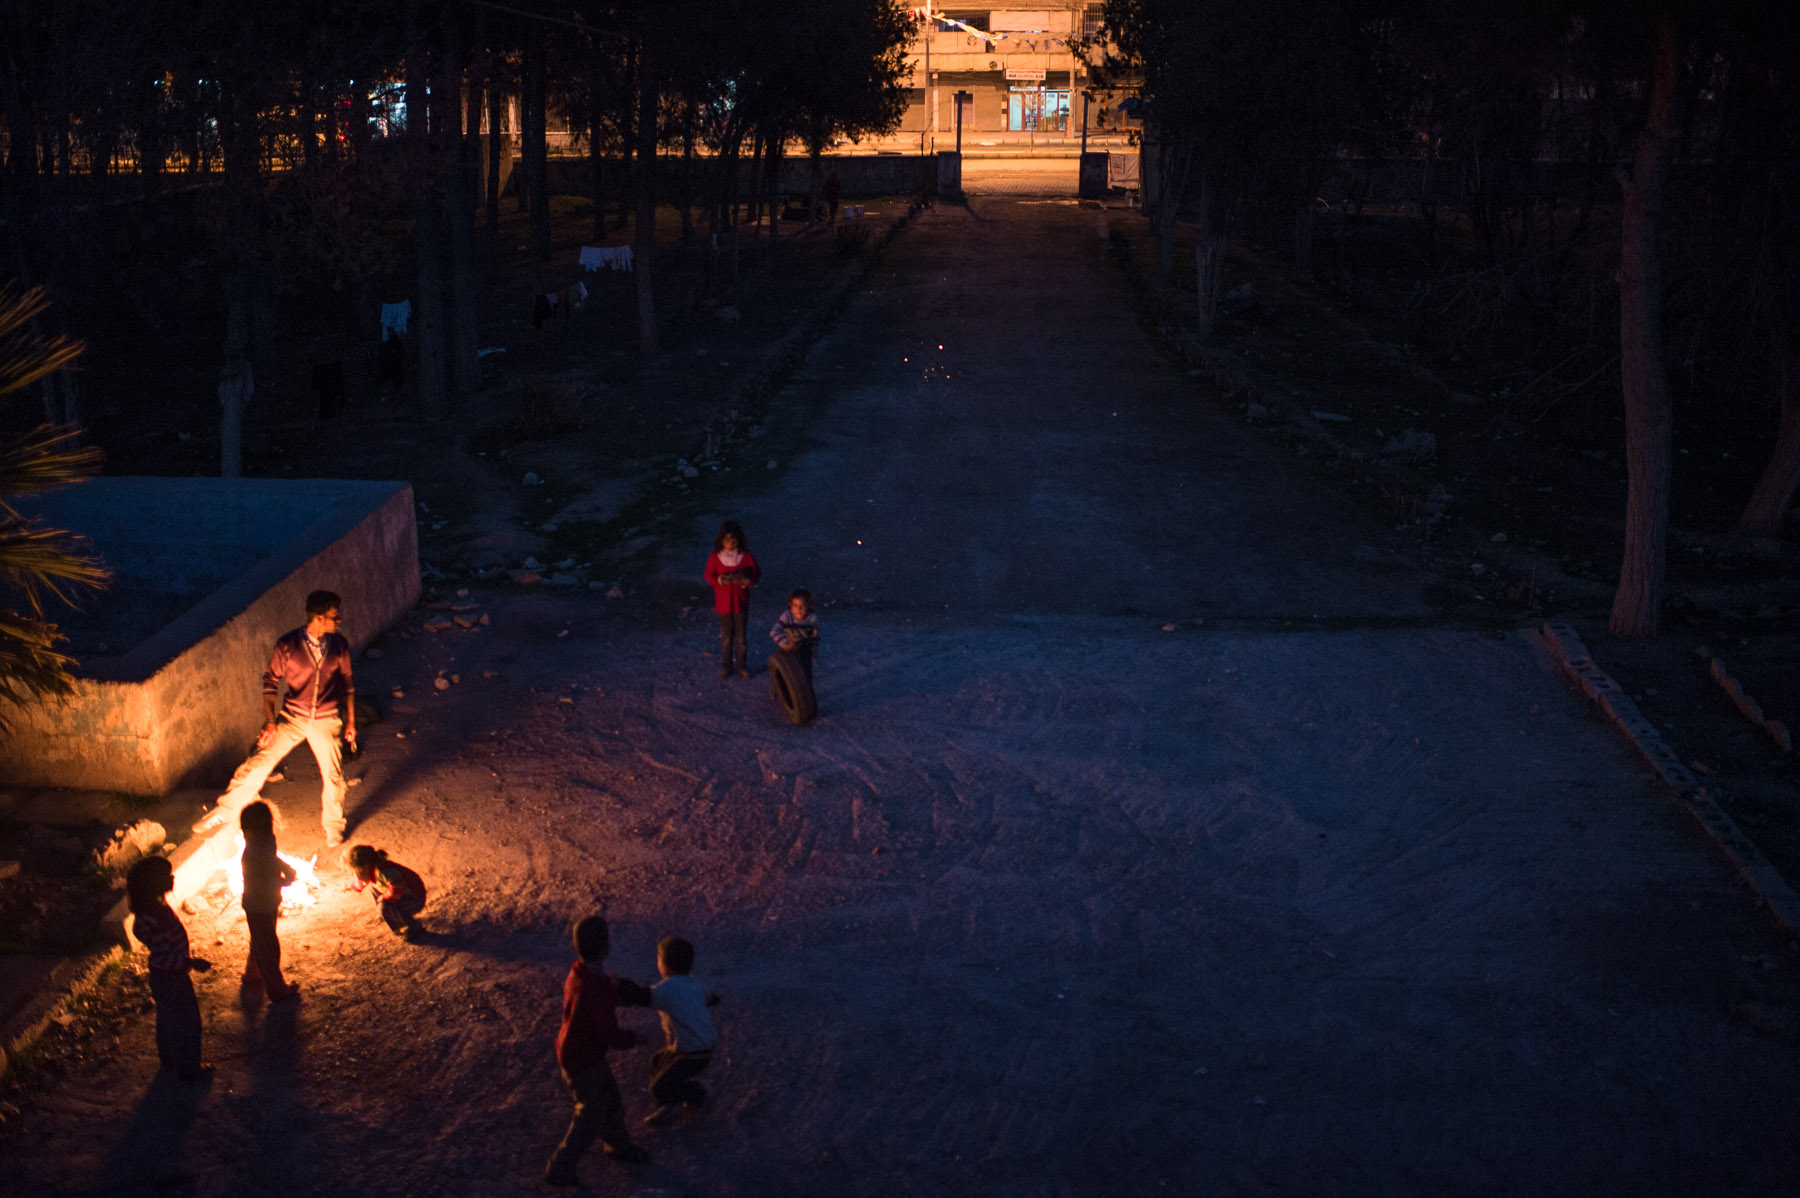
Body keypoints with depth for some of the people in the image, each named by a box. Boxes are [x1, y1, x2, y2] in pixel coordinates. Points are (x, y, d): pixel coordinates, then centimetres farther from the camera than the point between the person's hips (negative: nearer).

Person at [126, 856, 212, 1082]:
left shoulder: (147, 908, -7)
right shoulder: (158, 916, -36)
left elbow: (139, 932, 11)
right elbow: (163, 958, -31)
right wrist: (192, 963, -20)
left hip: (159, 976, 9)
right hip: (171, 979, -9)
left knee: (166, 1017, 29)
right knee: (186, 1022, 12)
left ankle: (168, 1058, 50)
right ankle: (188, 1069, 30)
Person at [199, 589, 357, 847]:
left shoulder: (339, 645, -5)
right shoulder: (288, 645, -13)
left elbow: (347, 683, 7)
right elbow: (271, 681, -4)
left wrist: (351, 721, 8)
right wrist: (269, 720, -12)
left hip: (327, 721, 1)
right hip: (293, 717, -1)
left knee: (333, 776, 6)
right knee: (257, 765, -6)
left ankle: (333, 826, 30)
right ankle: (223, 811, 12)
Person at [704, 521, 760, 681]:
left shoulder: (746, 555, -6)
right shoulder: (715, 556, -6)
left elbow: (756, 575, -2)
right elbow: (709, 575, -2)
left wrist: (745, 580, -22)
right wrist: (720, 580, -23)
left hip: (741, 602, 0)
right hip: (723, 602, 0)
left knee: (741, 636, 8)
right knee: (725, 637, 10)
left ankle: (741, 666, 22)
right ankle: (726, 666, 24)